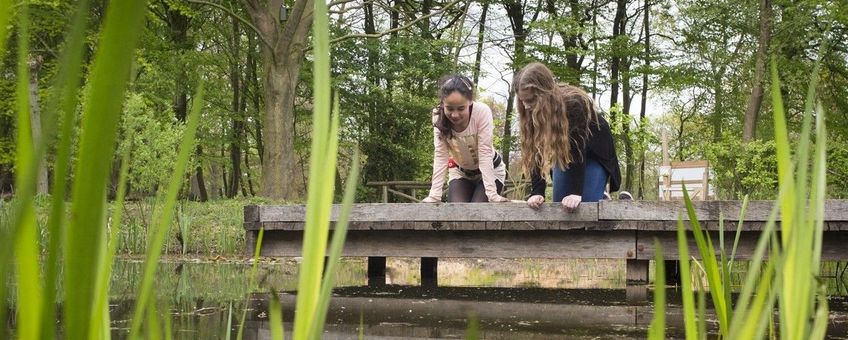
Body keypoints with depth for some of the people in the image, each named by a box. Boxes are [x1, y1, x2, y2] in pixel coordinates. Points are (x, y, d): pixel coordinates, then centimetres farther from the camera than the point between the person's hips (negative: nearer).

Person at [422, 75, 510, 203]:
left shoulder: (482, 111, -31)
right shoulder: (438, 116, -23)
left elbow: (485, 153, -31)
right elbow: (440, 156, -24)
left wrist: (492, 194, -37)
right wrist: (434, 196, -32)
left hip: (489, 171, -2)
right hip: (460, 172, 2)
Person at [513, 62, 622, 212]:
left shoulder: (574, 104, -33)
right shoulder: (532, 114, -16)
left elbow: (578, 150, -32)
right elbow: (536, 153, -17)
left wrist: (576, 193, -35)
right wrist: (536, 193, -26)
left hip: (594, 155, -5)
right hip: (564, 155, 5)